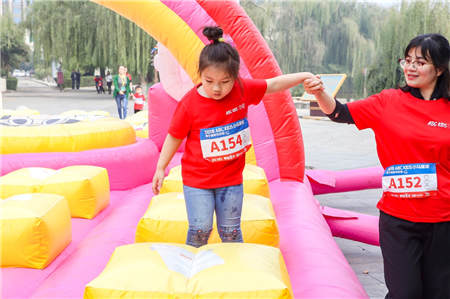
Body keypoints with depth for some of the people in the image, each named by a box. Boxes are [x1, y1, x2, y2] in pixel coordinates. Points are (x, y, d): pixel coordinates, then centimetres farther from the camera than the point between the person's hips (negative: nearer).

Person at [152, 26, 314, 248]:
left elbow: (274, 84, 4)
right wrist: (161, 168, 1)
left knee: (230, 230, 12)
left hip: (231, 178, 2)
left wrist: (305, 76, -7)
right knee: (200, 229, 0)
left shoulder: (242, 89, -9)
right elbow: (174, 137, -4)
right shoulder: (189, 104, -16)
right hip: (197, 178, -2)